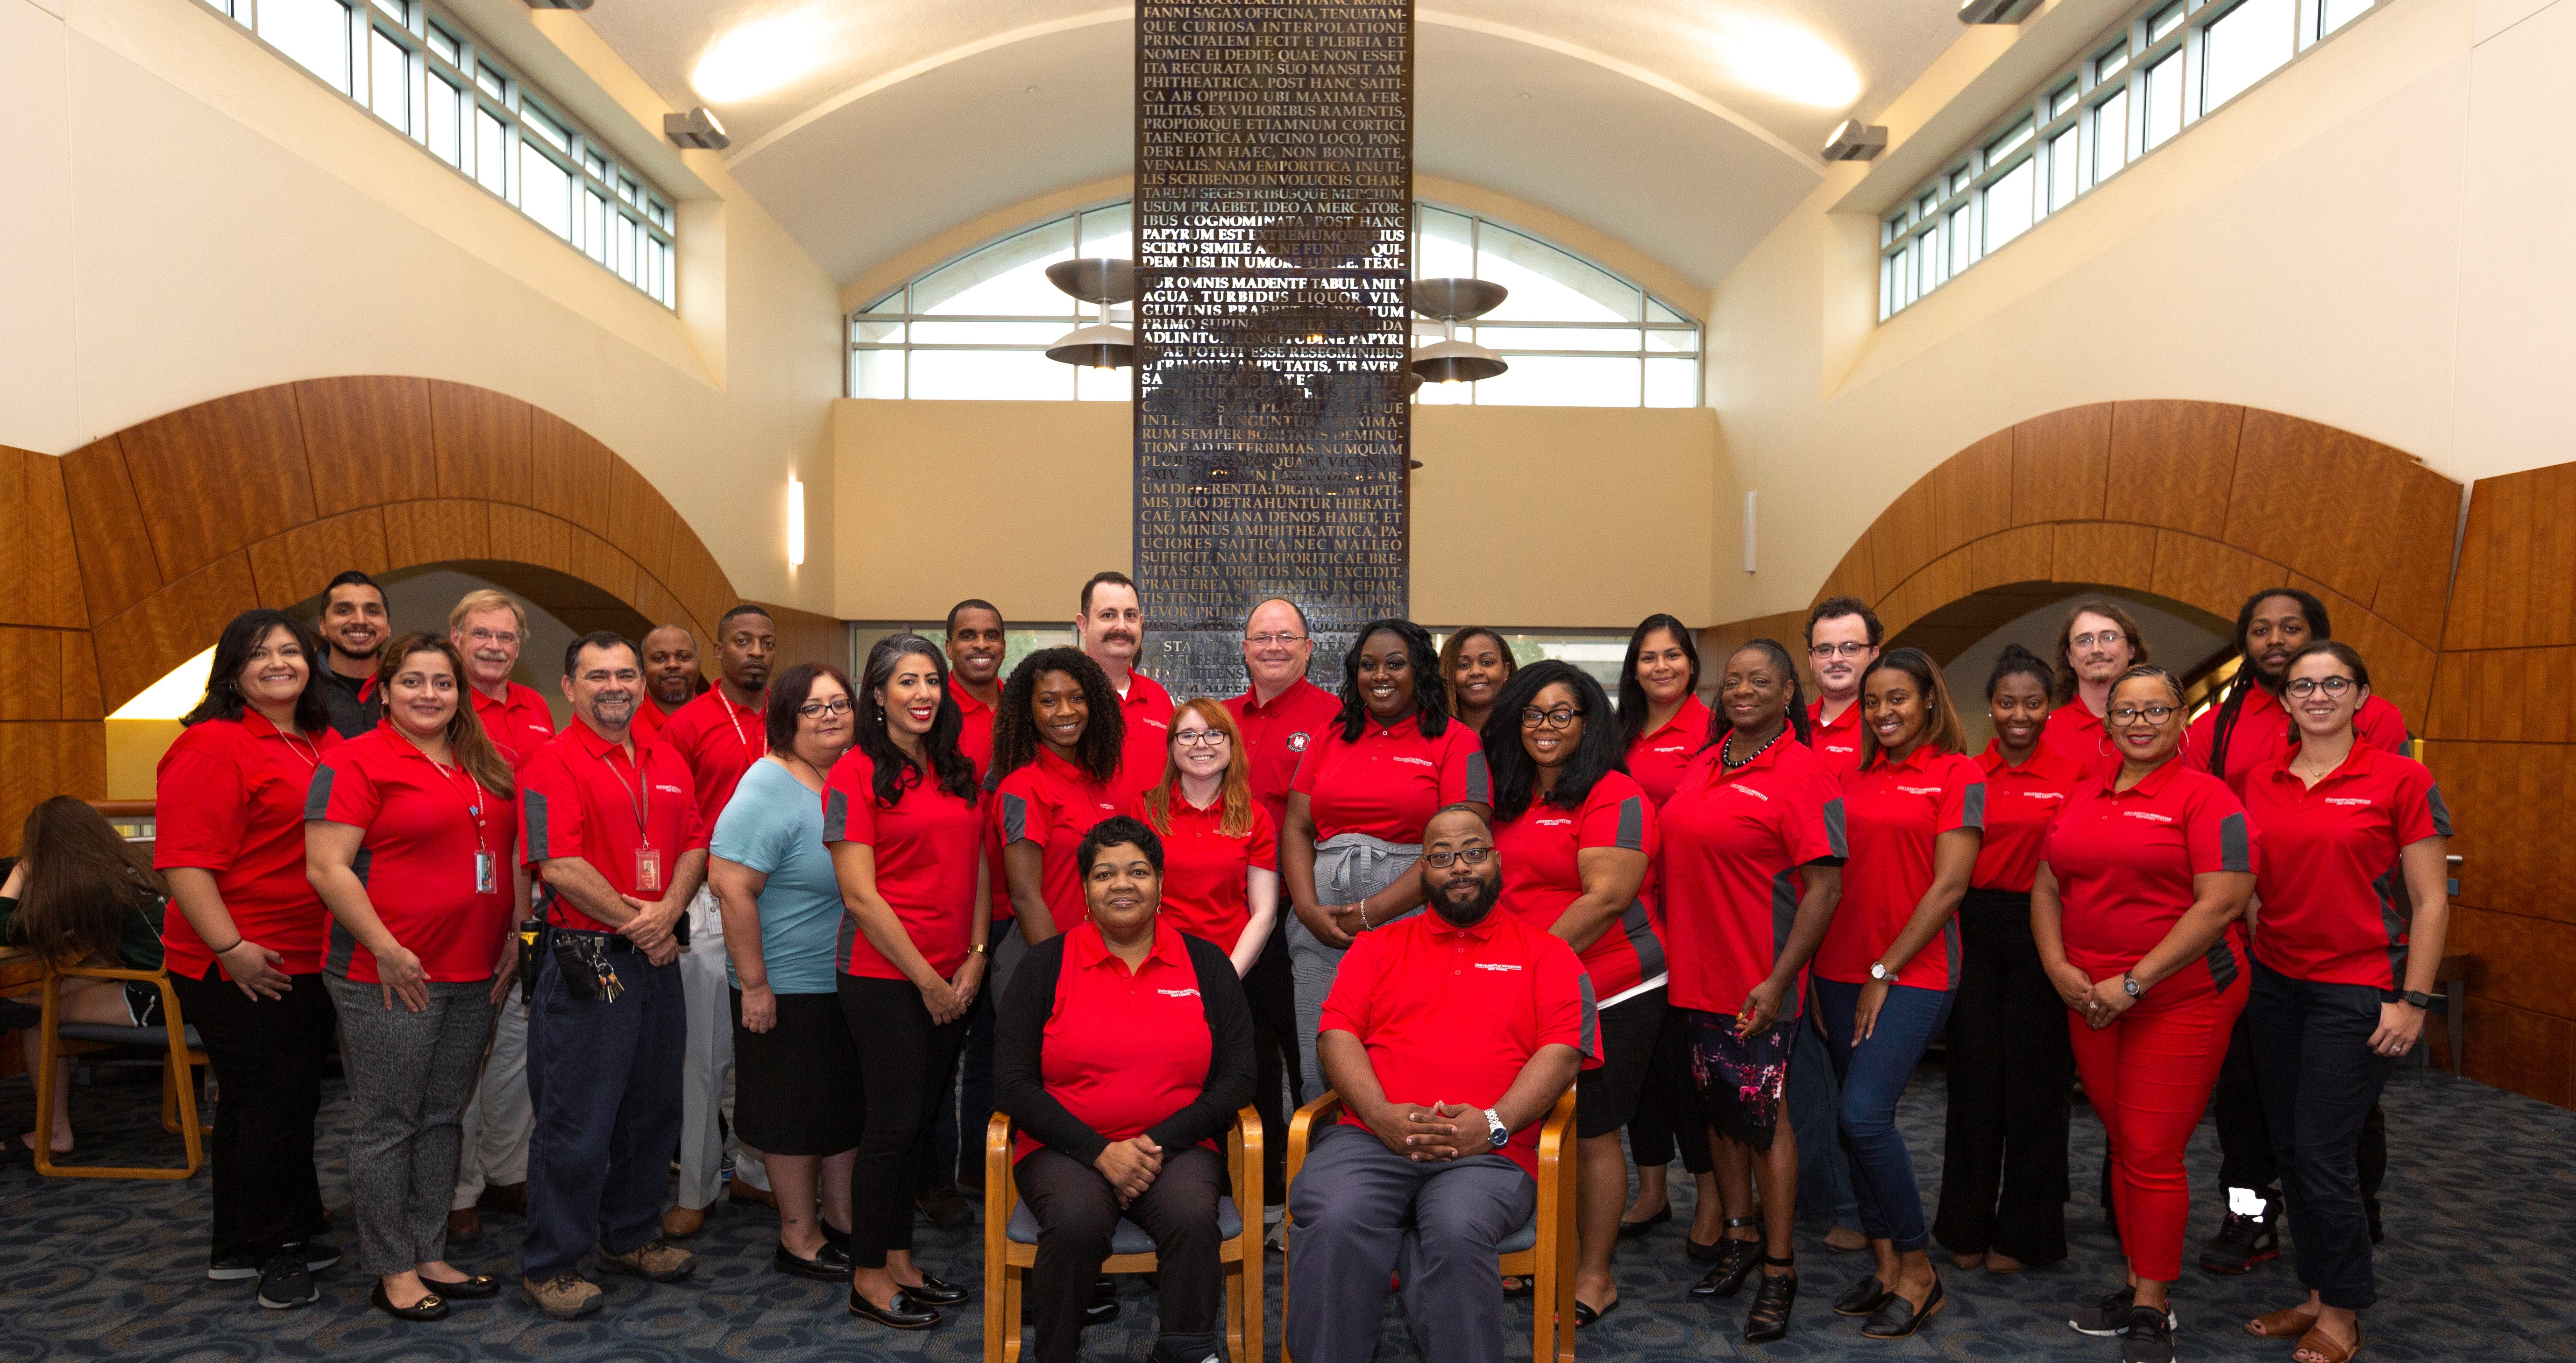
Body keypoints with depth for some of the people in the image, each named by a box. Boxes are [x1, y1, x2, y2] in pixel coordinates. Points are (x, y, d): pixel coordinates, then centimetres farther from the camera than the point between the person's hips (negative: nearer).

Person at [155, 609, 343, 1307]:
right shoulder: (213, 746, -13)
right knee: (265, 1104, 1)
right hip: (239, 964, -8)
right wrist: (231, 947, -23)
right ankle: (265, 1249, 18)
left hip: (309, 962, 8)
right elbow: (185, 859, -19)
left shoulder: (326, 745, 11)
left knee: (291, 1100, 17)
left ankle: (287, 1238, 30)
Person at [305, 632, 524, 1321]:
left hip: (474, 975, 7)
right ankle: (393, 1270, 16)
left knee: (442, 1117, 15)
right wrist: (387, 950, -17)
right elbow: (327, 868, -14)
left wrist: (515, 937, 10)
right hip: (392, 975, -6)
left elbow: (513, 856, 19)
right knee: (388, 1125, 4)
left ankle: (431, 1256, 26)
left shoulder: (488, 767, 12)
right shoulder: (355, 761, -8)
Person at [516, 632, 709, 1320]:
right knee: (576, 1121, 0)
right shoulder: (552, 763, -9)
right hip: (585, 964, -7)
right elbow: (561, 866, -18)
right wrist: (636, 923, -13)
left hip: (657, 960, 7)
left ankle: (632, 1237, 33)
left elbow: (694, 846, 9)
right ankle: (550, 1265, 15)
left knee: (653, 1109, 16)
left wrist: (666, 912, -9)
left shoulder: (667, 762, 12)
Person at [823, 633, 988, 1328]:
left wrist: (975, 957, 1)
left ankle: (900, 1258, 27)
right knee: (893, 1122, 1)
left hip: (952, 978, 6)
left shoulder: (958, 773, 10)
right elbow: (860, 894, -12)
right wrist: (926, 979, -11)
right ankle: (868, 1277, 17)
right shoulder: (856, 775, -9)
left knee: (920, 1119, 13)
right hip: (884, 976, -6)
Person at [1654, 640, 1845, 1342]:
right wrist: (1673, 952, 12)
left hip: (1758, 981, -6)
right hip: (1695, 970, 7)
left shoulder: (1803, 772, -11)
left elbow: (1825, 887, -15)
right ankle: (1736, 1240, 30)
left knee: (1763, 1112, -1)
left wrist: (1777, 980, -19)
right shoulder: (1704, 761, 9)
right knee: (1718, 1106, 15)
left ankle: (1779, 1272, 12)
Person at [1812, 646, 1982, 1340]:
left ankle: (1918, 1269, 4)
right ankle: (1887, 1264, 21)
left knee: (1865, 1114, -14)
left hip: (1914, 973, -6)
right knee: (1857, 1121, 8)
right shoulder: (1854, 779, 12)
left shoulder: (1957, 775, -3)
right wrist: (1816, 969, 6)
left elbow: (1949, 885, -9)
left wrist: (1886, 971, -10)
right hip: (1842, 971, 6)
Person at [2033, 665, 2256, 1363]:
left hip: (2181, 998, -6)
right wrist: (2059, 967, -3)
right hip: (2090, 1001, 6)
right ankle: (2139, 1285, 26)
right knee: (2122, 1145, 13)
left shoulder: (2205, 796, -7)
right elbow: (2046, 887, 13)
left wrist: (2135, 982, -17)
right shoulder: (2082, 796, 12)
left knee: (2152, 1153, -3)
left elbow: (2221, 903, -16)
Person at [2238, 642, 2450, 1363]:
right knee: (2292, 1148, 11)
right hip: (2274, 982, 5)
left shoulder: (2401, 779, -7)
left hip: (2356, 991, -5)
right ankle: (2317, 1295, 26)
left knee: (2324, 1155, -3)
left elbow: (2431, 901, -6)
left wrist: (2413, 1000, -10)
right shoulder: (2261, 782, 6)